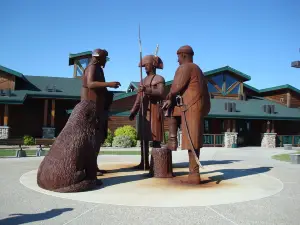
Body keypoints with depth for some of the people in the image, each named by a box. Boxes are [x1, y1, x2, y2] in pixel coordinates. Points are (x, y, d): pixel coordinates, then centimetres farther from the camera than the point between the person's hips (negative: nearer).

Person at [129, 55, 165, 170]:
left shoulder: (159, 79, 1)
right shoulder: (143, 80, 20)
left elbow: (161, 93, -16)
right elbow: (139, 97, 17)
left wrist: (147, 90, -27)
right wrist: (133, 111, 10)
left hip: (154, 110, -7)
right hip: (143, 111, 7)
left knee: (155, 138, -8)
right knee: (143, 137, 7)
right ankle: (144, 162, 13)